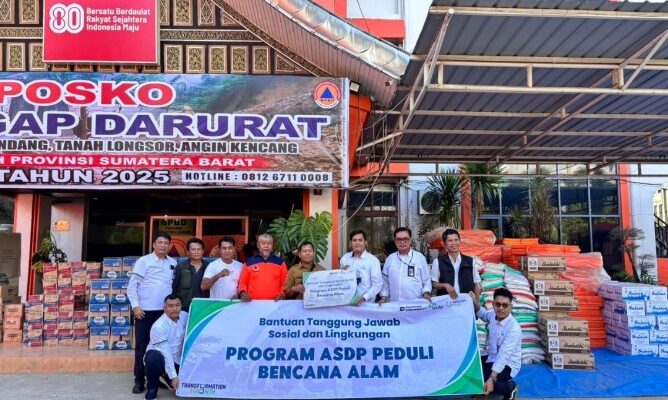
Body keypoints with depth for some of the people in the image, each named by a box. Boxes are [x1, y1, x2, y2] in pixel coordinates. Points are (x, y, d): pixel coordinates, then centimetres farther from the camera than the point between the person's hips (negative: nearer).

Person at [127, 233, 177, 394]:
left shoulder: (173, 263, 8)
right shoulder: (143, 261, -2)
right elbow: (132, 285, -4)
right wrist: (135, 306, -10)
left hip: (165, 311, 3)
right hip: (145, 311, -3)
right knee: (142, 346, 3)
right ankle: (139, 380, 12)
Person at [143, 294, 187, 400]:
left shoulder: (185, 316, -7)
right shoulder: (159, 326, -23)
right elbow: (165, 353, -26)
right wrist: (173, 376, -27)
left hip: (177, 360, 5)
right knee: (155, 357, -38)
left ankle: (165, 376, 23)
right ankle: (152, 388, -9)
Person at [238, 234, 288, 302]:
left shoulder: (280, 262, 12)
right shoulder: (249, 262, 11)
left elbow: (285, 282, 12)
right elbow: (243, 282, 13)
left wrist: (282, 294, -3)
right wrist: (243, 293, -4)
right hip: (254, 302, 0)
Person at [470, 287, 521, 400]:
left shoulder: (514, 328, -28)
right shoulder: (493, 315, -7)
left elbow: (503, 356, -35)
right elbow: (482, 314, 21)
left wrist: (491, 379, -44)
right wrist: (475, 303, 0)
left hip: (507, 364, -7)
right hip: (492, 358, 7)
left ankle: (510, 387, -2)